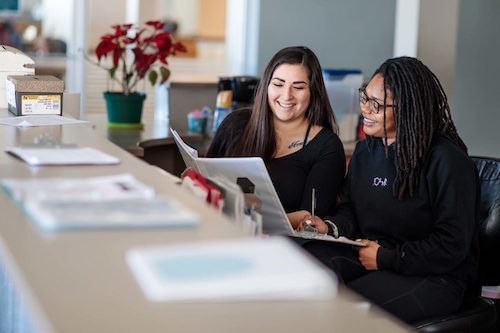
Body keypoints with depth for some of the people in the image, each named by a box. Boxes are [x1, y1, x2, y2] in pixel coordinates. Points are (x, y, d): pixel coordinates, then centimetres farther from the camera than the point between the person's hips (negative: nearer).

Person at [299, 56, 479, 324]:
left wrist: (386, 258, -15)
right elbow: (350, 209, 19)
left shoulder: (447, 161, -14)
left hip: (434, 276, -7)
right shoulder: (366, 149, 11)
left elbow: (451, 246, -16)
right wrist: (330, 227, -4)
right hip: (366, 255, 7)